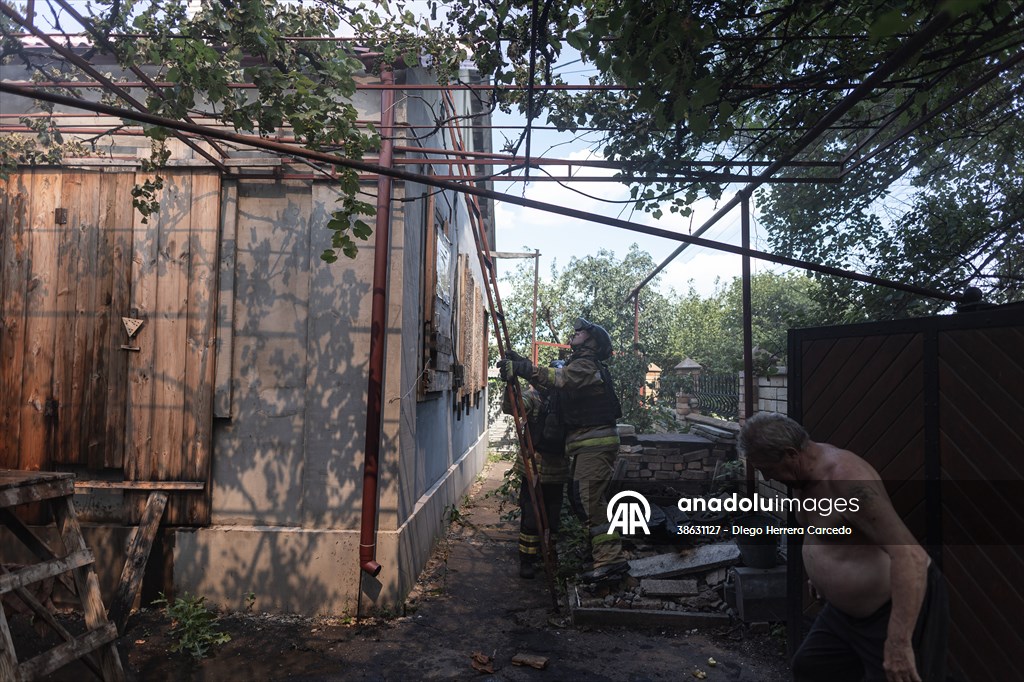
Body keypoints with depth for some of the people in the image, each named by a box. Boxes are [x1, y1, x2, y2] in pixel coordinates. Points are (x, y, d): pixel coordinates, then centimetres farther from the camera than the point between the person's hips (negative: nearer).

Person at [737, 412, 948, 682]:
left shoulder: (847, 476, -31)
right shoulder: (807, 467, -2)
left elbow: (909, 555, -35)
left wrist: (899, 641, -36)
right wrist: (817, 572, 27)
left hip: (901, 606, -9)